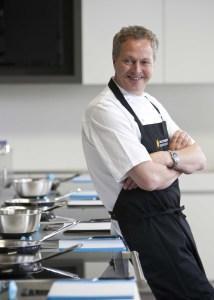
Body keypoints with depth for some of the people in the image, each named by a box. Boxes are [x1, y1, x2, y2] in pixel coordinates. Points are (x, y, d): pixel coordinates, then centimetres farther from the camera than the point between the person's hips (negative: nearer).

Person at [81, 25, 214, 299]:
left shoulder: (152, 105, 12)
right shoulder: (103, 112, -15)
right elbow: (149, 179, -23)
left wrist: (167, 157, -15)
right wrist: (179, 163, -3)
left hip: (173, 217, 9)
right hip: (144, 223, -9)